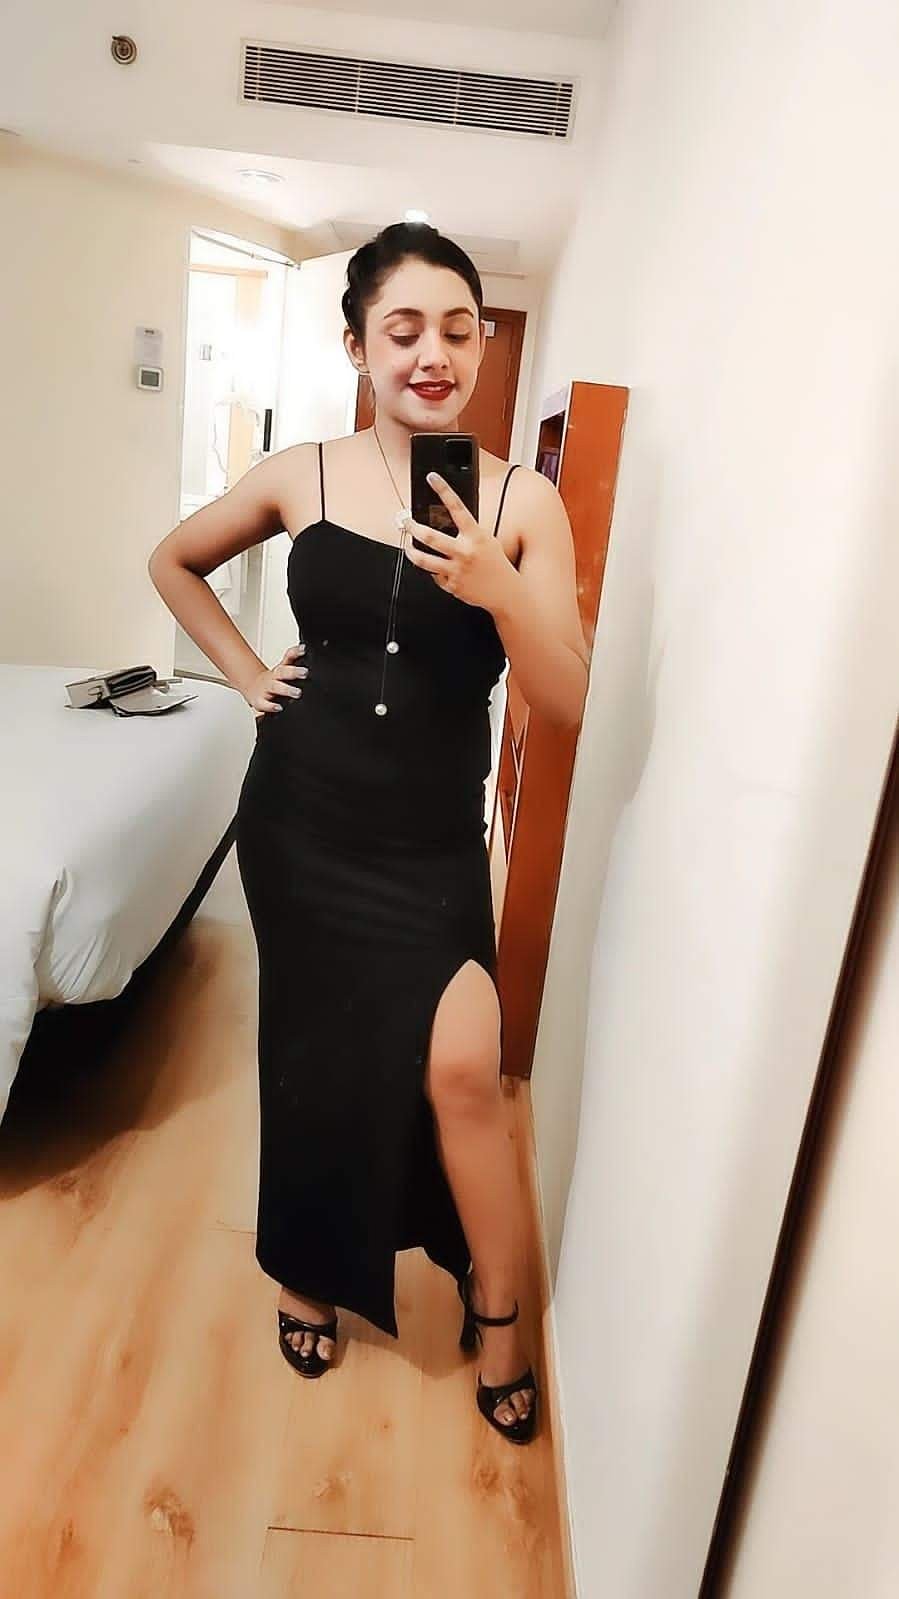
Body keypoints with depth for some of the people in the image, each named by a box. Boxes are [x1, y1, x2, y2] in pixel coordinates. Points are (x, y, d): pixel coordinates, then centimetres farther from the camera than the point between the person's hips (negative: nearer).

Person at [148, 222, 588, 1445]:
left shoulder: (523, 500, -6)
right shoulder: (300, 477, -2)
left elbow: (567, 703, -9)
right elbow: (173, 562, 16)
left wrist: (499, 591, -25)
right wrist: (246, 672, 5)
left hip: (430, 841, -1)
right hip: (299, 820, 2)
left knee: (461, 1066, -11)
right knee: (317, 1061, 15)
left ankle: (496, 1308, 21)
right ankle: (311, 1266, 44)